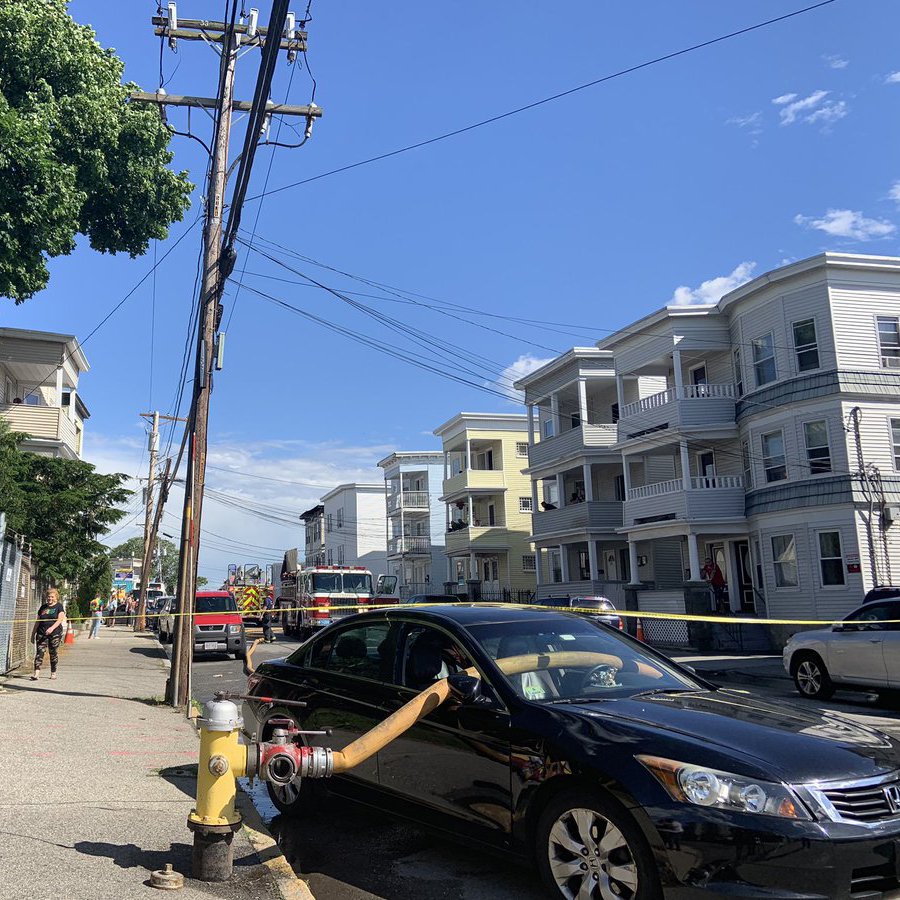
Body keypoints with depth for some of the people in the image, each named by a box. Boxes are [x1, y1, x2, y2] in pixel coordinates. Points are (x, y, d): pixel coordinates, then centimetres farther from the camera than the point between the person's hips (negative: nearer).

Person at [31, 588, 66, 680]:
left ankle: (53, 672, 14)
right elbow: (38, 621, 18)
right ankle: (36, 673, -14)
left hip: (55, 634, -3)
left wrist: (52, 628, -26)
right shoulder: (43, 607, 14)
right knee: (39, 652, -9)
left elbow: (60, 619, -11)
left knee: (53, 653, 3)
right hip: (41, 633, 3)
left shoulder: (59, 606, 2)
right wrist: (33, 633, 16)